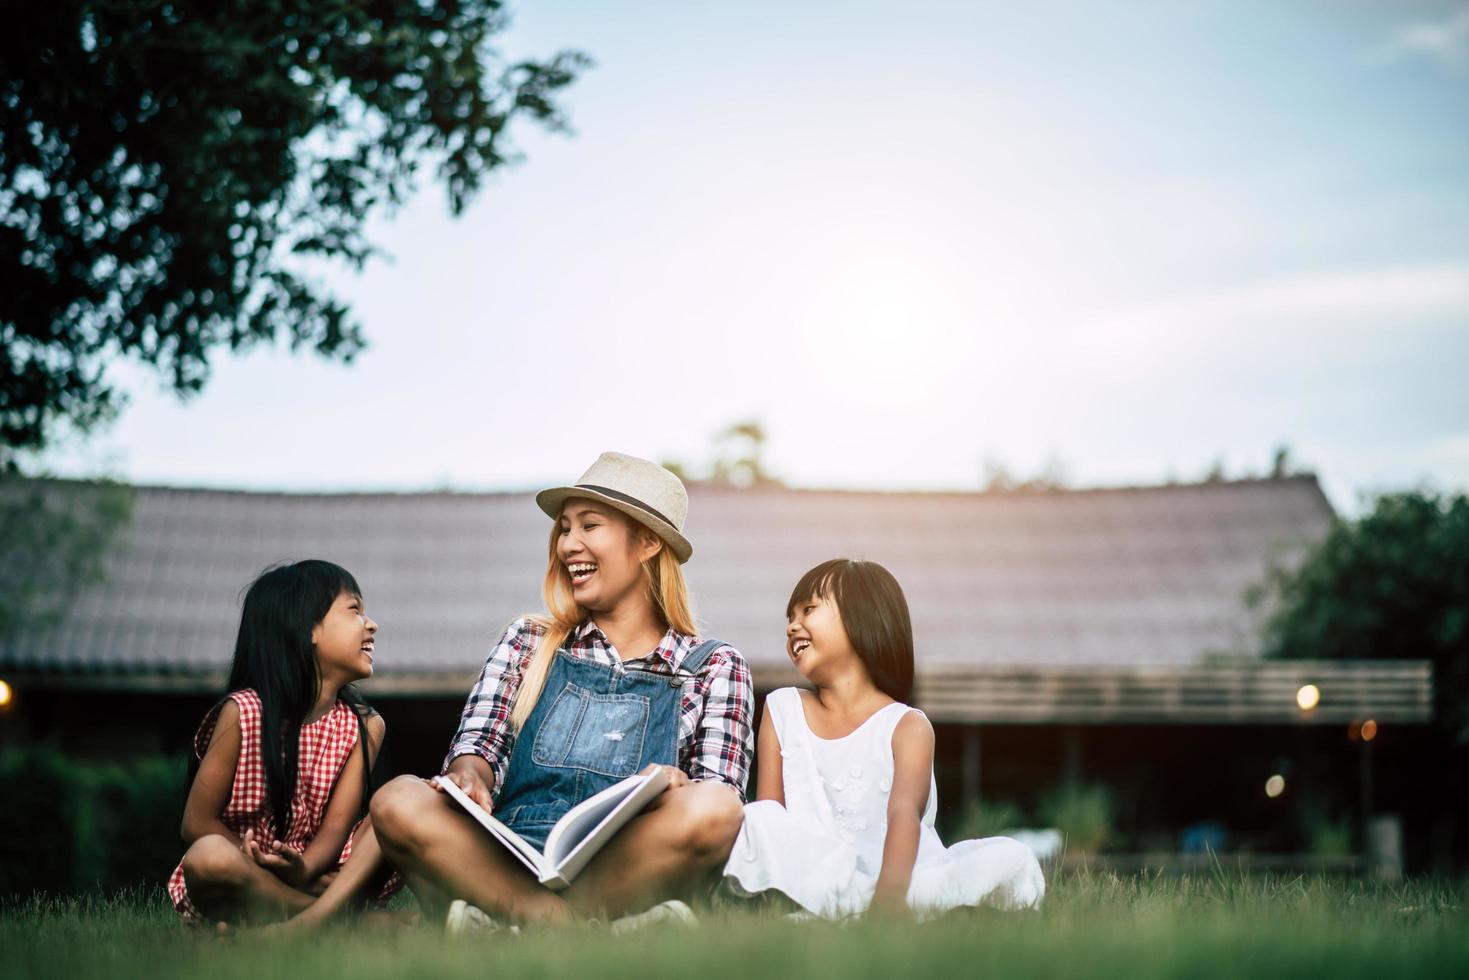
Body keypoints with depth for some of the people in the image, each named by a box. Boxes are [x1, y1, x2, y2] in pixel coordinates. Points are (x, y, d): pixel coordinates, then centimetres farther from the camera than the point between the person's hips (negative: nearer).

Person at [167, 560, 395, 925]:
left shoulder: (364, 726, 3)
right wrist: (270, 869, -18)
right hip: (242, 874, -4)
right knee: (209, 856, -37)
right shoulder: (243, 713, -9)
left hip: (310, 875, 4)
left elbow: (335, 827, -6)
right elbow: (197, 823, -8)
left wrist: (303, 870, -28)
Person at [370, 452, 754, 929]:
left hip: (623, 873, -1)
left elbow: (720, 799, 3)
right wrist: (468, 776, -16)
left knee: (711, 810, -33)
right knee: (397, 802, -27)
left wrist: (676, 786, -21)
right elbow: (478, 748, 8)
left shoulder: (713, 667, 14)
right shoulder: (528, 642, 20)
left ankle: (499, 923, -28)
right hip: (506, 863, 1)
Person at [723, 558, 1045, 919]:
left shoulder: (907, 727, -1)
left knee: (1011, 859, -26)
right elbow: (767, 813, 5)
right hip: (815, 881, 1)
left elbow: (904, 814, -17)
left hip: (910, 884, -1)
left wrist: (887, 903, -34)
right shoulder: (782, 709, 11)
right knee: (756, 821, -23)